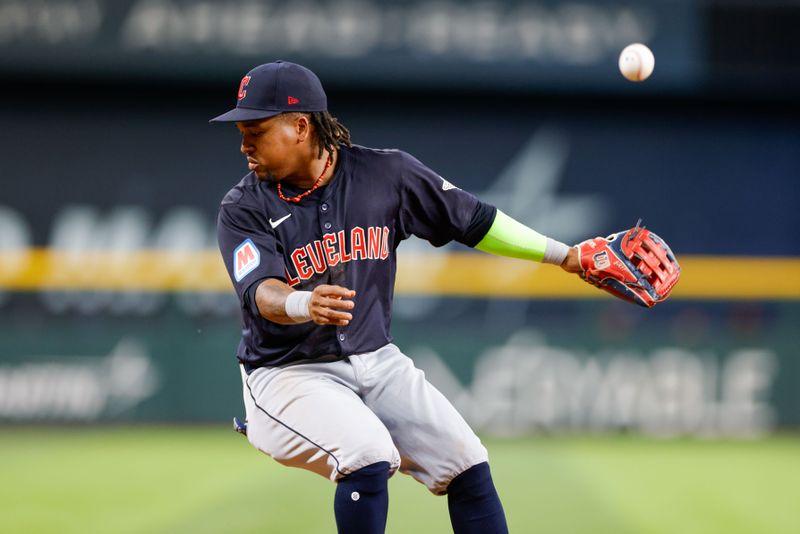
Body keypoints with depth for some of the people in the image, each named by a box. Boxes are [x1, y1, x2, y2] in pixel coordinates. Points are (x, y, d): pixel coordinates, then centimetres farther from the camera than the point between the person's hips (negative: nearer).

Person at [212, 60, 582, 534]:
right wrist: (305, 305, -49)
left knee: (468, 464, -10)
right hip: (290, 374, -3)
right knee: (368, 455, -28)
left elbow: (473, 220, 6)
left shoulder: (385, 174, -3)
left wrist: (562, 255, 6)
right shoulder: (244, 210, -10)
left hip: (377, 362, 3)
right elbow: (262, 294, -26)